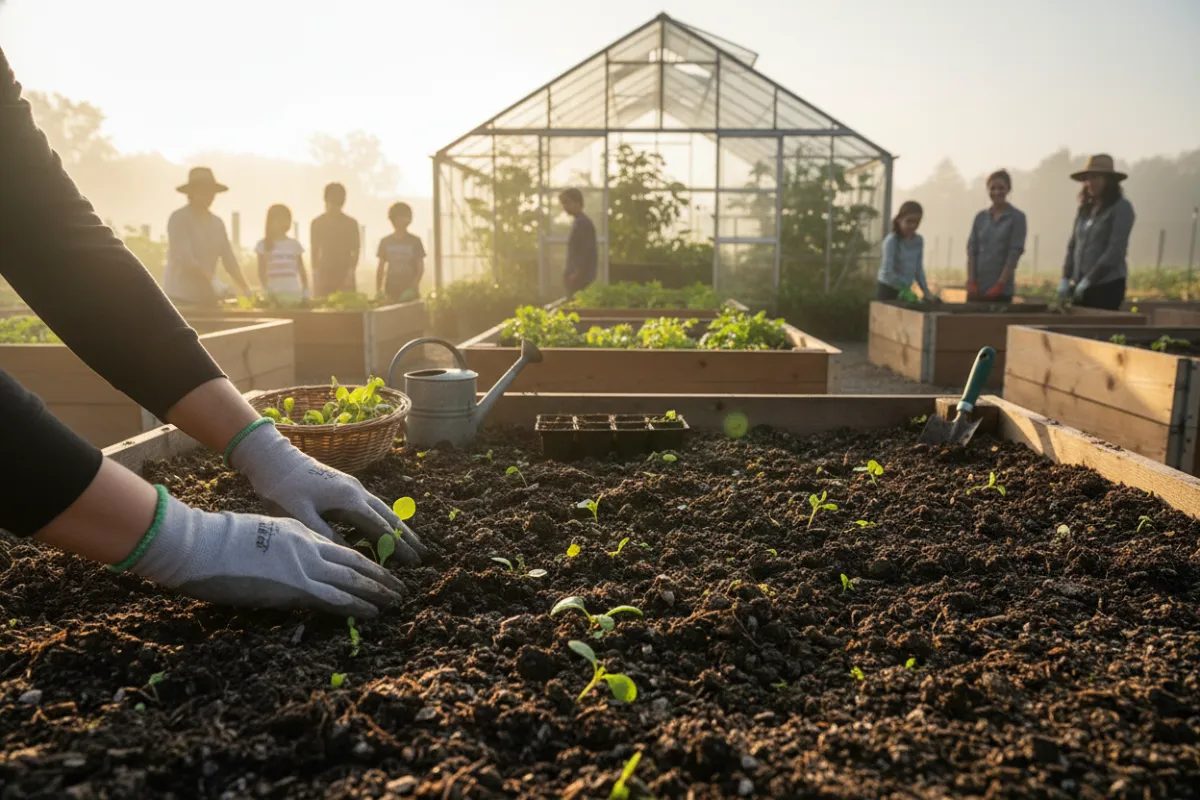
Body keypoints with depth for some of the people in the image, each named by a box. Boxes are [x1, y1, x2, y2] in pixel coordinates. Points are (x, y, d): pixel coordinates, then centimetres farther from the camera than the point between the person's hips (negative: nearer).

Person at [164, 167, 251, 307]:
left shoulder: (217, 223, 11)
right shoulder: (179, 219, -7)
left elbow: (229, 259, 5)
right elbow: (185, 259, -17)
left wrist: (245, 291, -8)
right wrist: (216, 280, -28)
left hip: (207, 297, 6)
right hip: (181, 297, -5)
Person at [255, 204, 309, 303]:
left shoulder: (295, 244, 10)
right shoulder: (264, 244, 4)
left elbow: (302, 272, 10)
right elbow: (262, 273, 1)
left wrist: (306, 293, 1)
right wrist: (267, 292, -13)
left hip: (294, 292, 2)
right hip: (274, 293, -2)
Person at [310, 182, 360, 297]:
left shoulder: (351, 223, 3)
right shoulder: (317, 223, 5)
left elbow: (355, 251, 2)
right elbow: (314, 251, 5)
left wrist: (350, 273, -10)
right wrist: (315, 274, -4)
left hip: (345, 276, 0)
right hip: (323, 276, 0)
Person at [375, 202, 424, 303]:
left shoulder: (415, 241, 4)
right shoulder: (385, 242, 8)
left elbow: (420, 268, 2)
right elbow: (381, 269, 10)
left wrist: (413, 288, -12)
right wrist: (378, 291, -1)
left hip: (410, 292, -1)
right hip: (391, 291, 1)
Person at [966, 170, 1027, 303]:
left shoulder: (1017, 217, 0)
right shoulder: (980, 217, 10)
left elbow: (1015, 253, -6)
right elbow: (971, 250, 6)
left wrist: (1000, 285, -13)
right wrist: (971, 282, -4)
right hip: (976, 289, 3)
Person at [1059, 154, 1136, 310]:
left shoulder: (1121, 207, -5)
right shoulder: (1085, 209, 13)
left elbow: (1116, 250, -14)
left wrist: (1089, 280, -18)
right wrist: (1065, 277, 4)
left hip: (1107, 285, -6)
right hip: (1080, 285, 6)